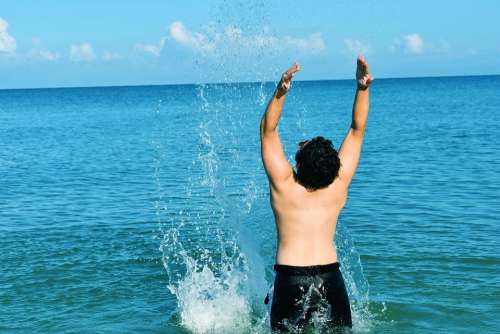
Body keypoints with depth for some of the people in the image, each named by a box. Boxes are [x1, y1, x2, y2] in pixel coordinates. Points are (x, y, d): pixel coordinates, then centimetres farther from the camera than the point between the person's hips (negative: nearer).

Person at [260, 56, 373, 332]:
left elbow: (267, 129, -10)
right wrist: (363, 89, -10)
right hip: (330, 277, 2)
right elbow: (357, 129, -1)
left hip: (290, 278, -2)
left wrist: (280, 91, -23)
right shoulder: (339, 185, -6)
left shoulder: (284, 185, -12)